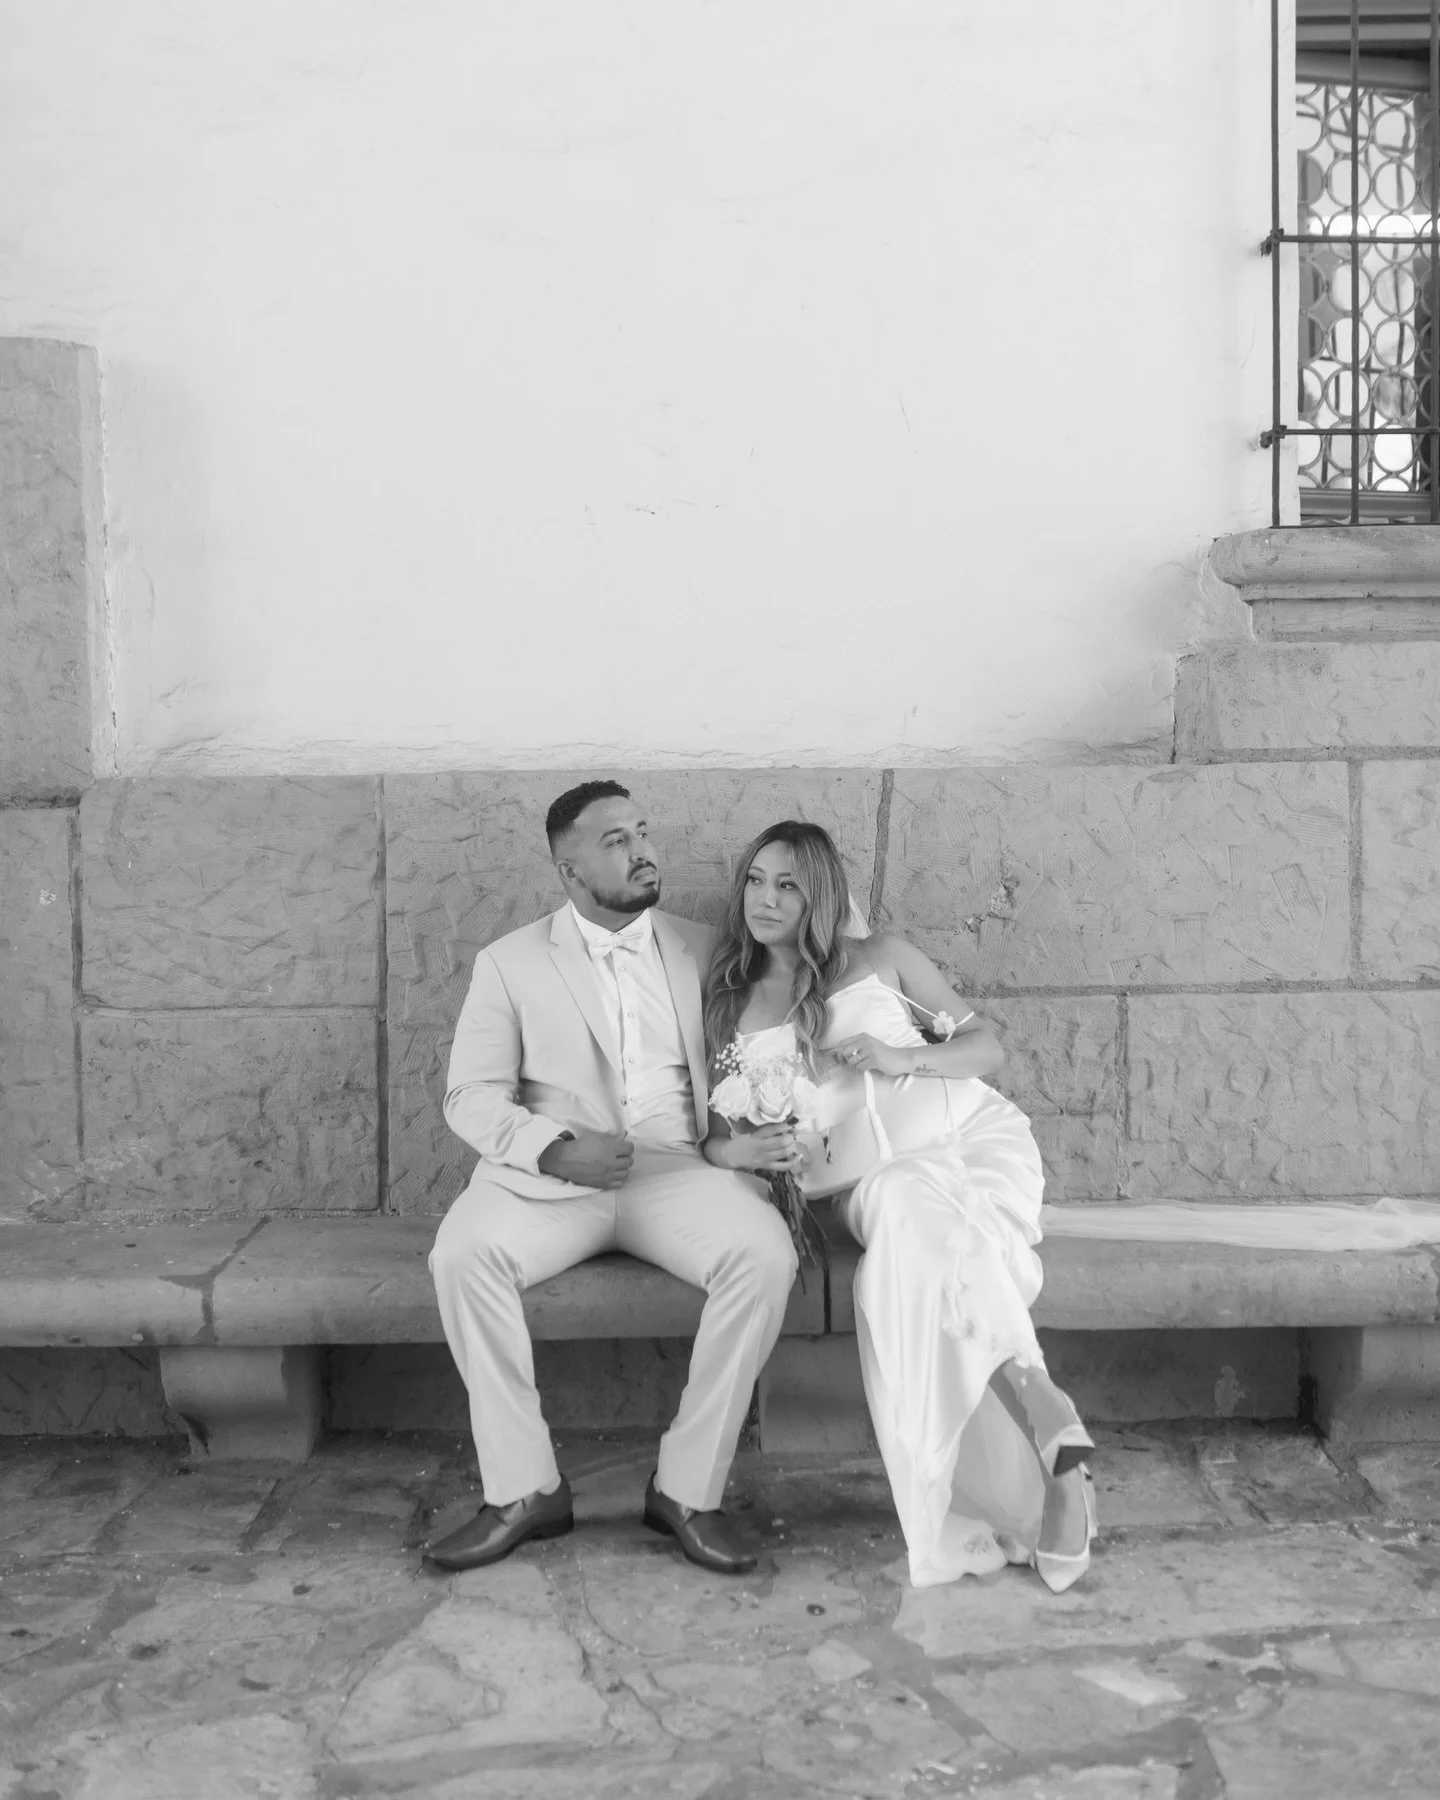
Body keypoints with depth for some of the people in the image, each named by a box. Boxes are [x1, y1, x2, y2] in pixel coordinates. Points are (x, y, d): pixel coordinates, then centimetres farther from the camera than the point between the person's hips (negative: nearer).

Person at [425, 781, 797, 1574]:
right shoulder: (509, 963, 8)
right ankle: (523, 1488, -17)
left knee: (765, 1254, -29)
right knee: (461, 1254, -31)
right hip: (547, 1176, -1)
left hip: (678, 1171, 1)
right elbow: (471, 1096, 1)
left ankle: (687, 1487, -16)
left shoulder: (702, 950, 16)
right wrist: (557, 1149, -18)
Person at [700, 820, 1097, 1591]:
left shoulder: (882, 959, 13)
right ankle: (1047, 1430, -42)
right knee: (913, 1206, -36)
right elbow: (714, 1130, 15)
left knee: (921, 1244, -36)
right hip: (873, 1175, 1)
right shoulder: (733, 1007, 17)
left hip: (970, 1133, -1)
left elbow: (988, 1046, 12)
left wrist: (900, 1057, -6)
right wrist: (733, 1148, -10)